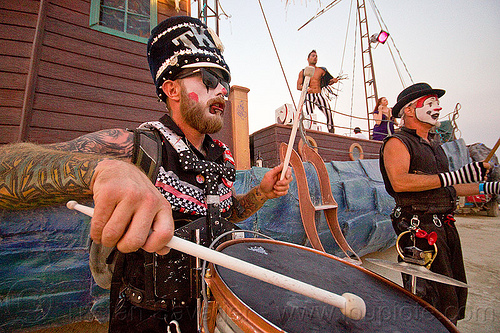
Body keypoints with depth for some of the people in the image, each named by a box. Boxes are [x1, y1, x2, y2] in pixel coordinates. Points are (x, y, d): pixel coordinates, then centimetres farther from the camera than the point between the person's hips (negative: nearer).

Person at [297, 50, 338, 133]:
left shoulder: (321, 70, 18)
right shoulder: (303, 72, 13)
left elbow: (328, 83, 22)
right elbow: (298, 86, 5)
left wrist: (333, 81, -1)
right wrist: (305, 88, -16)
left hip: (320, 95, 2)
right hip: (309, 96, -2)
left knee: (329, 112, -16)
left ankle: (331, 131, -9)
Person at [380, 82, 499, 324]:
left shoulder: (434, 145, 21)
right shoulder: (397, 142, -8)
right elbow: (399, 182, -26)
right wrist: (455, 176, -25)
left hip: (445, 225, 9)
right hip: (420, 228, -9)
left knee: (456, 294, 17)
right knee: (439, 301, -5)